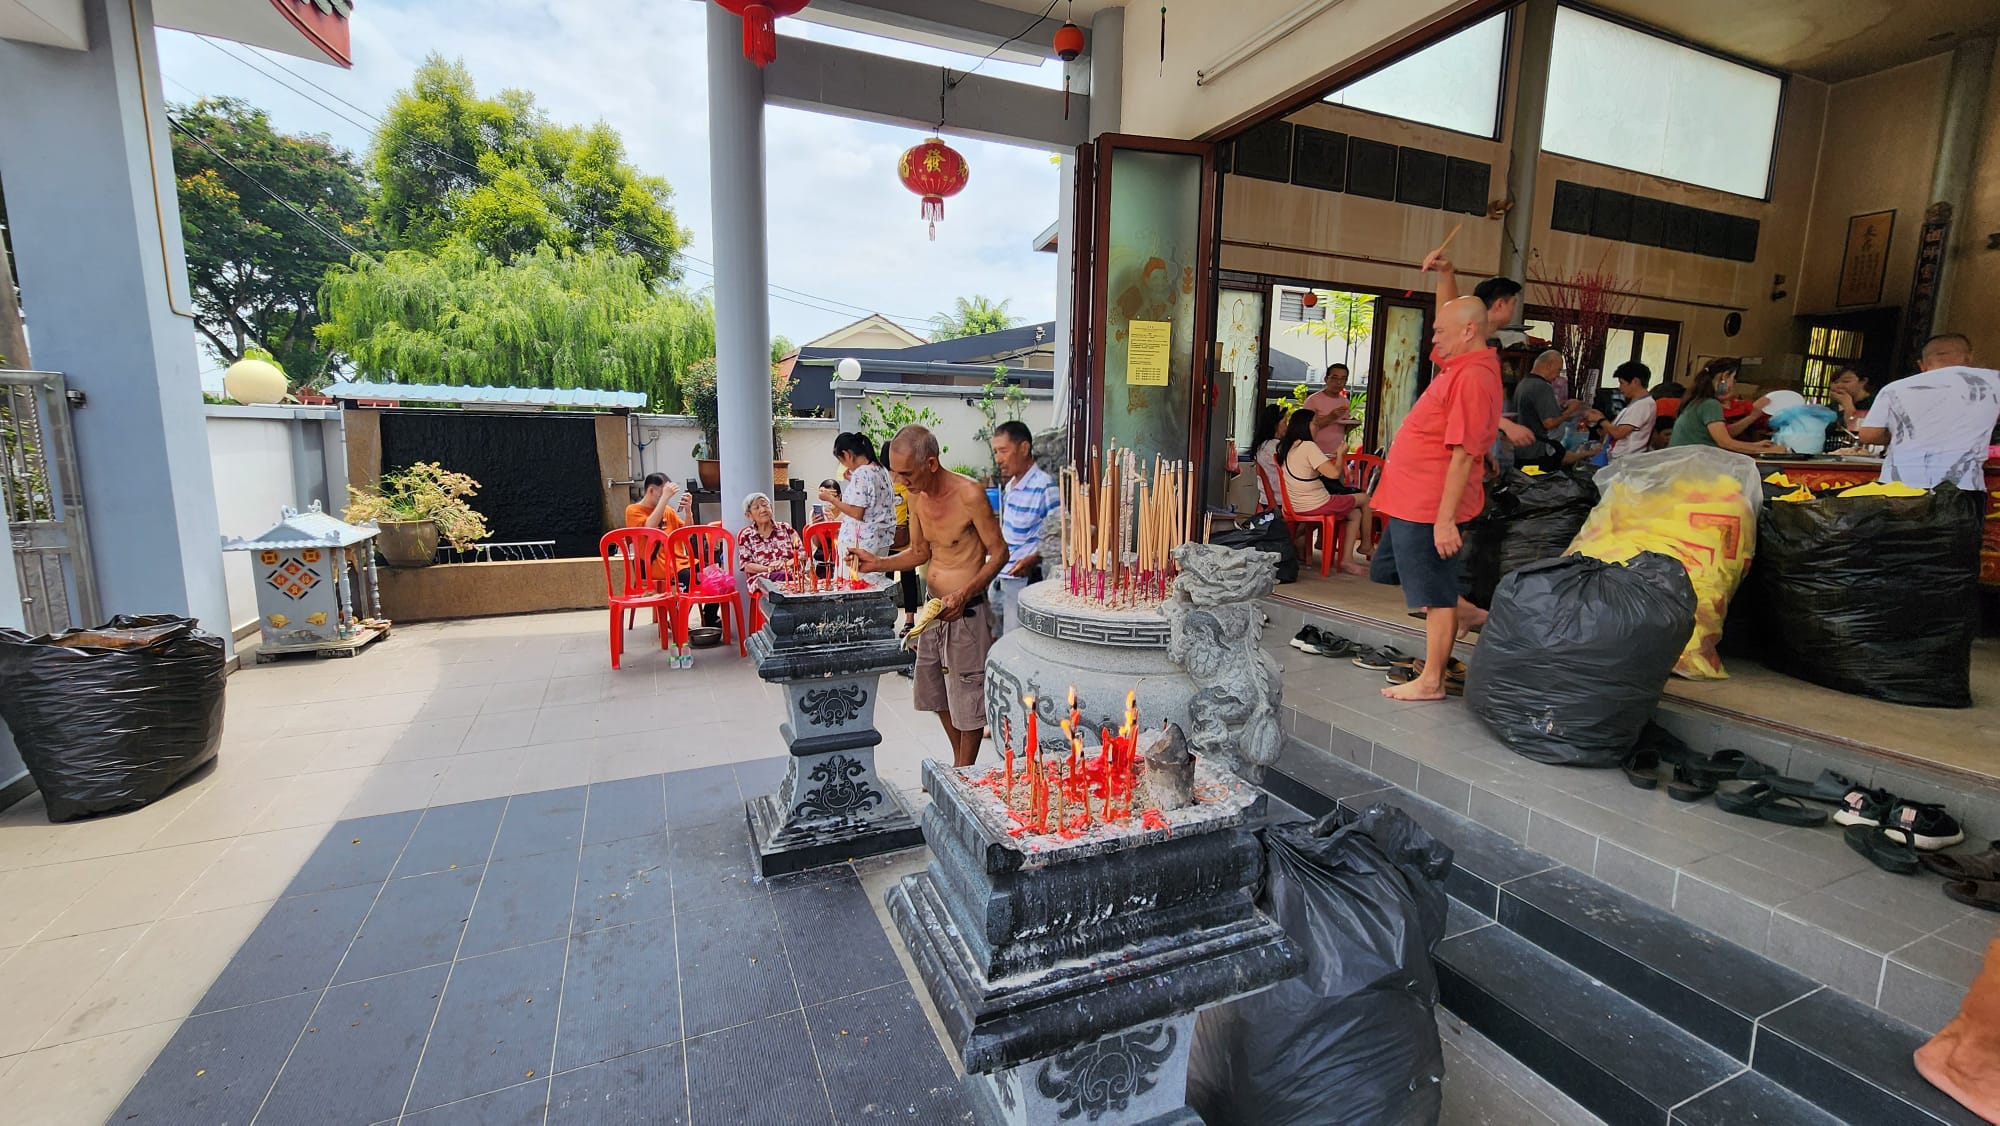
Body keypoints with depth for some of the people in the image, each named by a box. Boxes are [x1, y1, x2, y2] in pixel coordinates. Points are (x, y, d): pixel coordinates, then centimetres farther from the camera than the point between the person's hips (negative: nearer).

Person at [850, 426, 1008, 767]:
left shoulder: (969, 494, -20)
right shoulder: (916, 496, 3)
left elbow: (999, 553, -15)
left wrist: (963, 595, -26)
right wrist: (878, 563, -1)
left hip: (966, 612, -8)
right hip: (933, 610, 8)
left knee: (967, 700, 4)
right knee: (937, 695, 20)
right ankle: (958, 764, 40)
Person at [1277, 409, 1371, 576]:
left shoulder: (1285, 448, 9)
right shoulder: (1308, 446, -17)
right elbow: (1334, 473, -21)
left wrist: (1333, 460, 21)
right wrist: (1341, 454, -3)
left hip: (1297, 506, 9)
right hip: (1317, 505, -9)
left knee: (1355, 514, 20)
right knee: (1364, 498, 11)